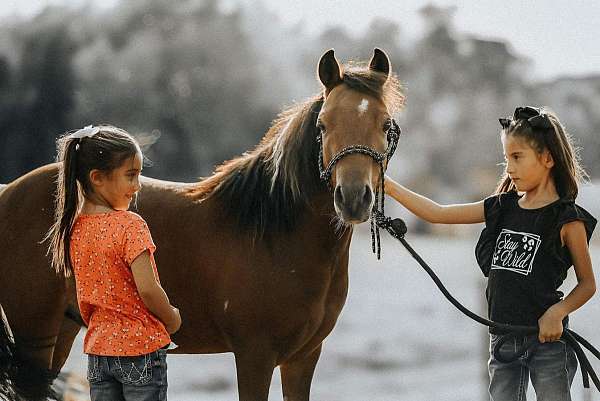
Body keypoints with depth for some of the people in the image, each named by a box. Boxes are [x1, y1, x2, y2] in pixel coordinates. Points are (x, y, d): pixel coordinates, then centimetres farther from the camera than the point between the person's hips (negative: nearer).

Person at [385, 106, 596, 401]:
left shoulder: (567, 219, -8)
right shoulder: (502, 208, 8)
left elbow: (588, 283, -2)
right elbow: (438, 214, 8)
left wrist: (557, 312, -19)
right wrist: (385, 184, 2)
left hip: (547, 338, -5)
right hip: (503, 339, 5)